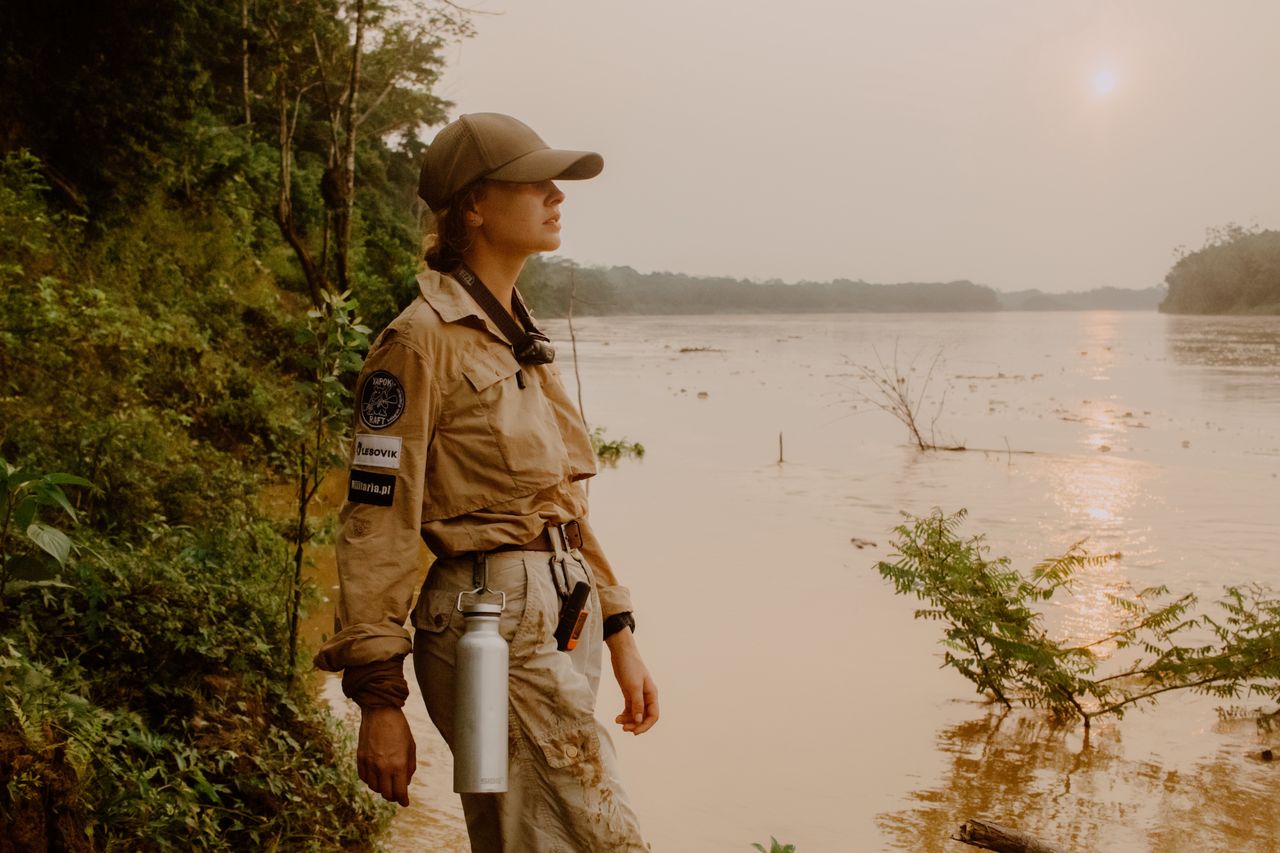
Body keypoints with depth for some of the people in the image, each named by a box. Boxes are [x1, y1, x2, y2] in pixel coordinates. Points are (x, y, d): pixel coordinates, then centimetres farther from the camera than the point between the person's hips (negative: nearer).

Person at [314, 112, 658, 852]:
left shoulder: (519, 339, 15)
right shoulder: (424, 341, -11)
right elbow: (376, 524, -13)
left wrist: (620, 638, 17)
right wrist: (379, 699, -14)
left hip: (558, 625, 8)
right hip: (496, 631, -8)